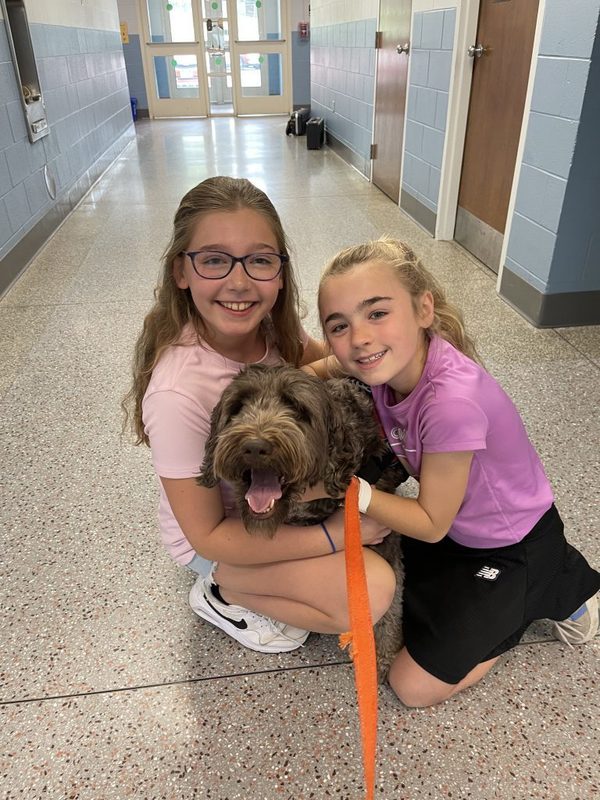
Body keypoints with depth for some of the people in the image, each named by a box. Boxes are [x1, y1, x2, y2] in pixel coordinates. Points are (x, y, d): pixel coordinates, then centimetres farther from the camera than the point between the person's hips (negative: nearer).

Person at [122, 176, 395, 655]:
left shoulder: (271, 325, -18)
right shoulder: (178, 393, -36)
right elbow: (207, 535, -26)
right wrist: (334, 536, -25)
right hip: (216, 537, -6)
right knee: (372, 590, -18)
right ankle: (223, 594, 3)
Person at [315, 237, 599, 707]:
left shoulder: (452, 400, -38)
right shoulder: (389, 359, -18)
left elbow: (432, 523, -23)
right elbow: (323, 368, 5)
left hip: (514, 546, -6)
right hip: (456, 525, 7)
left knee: (415, 686, 0)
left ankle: (554, 586, 9)